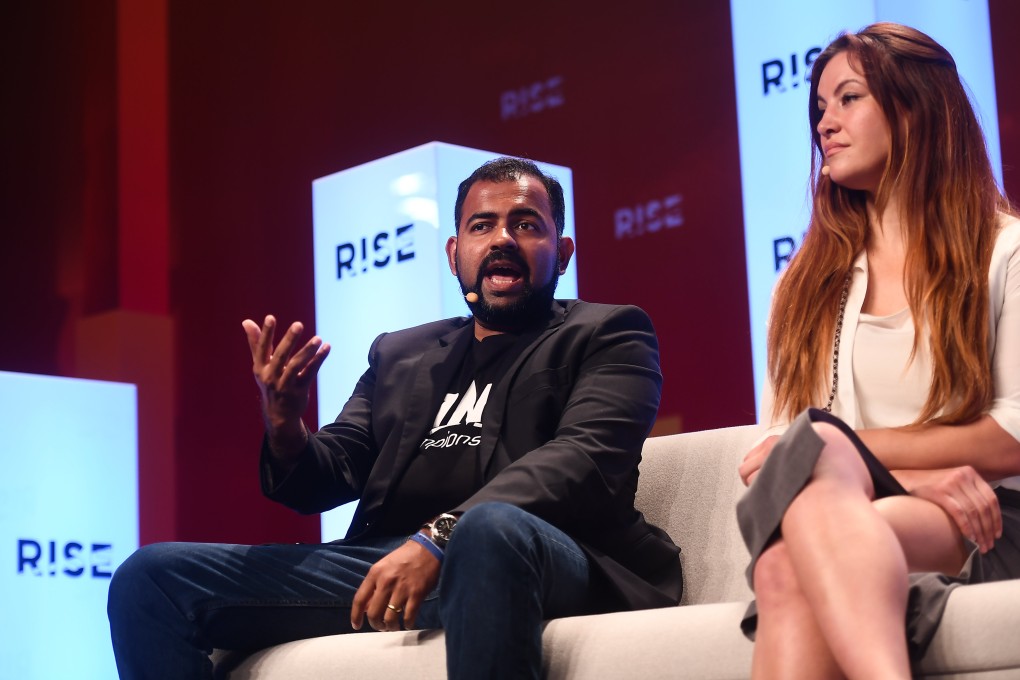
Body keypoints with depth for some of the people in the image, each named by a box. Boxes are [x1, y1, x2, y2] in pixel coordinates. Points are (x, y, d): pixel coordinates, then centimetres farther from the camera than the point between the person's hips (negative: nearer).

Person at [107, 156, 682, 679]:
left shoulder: (607, 337, 11)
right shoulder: (399, 355, 27)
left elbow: (586, 458, -8)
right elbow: (332, 475, 19)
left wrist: (440, 538, -24)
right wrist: (286, 430, -7)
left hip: (538, 561, -5)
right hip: (382, 566, 5)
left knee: (491, 528, -42)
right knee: (153, 578, -8)